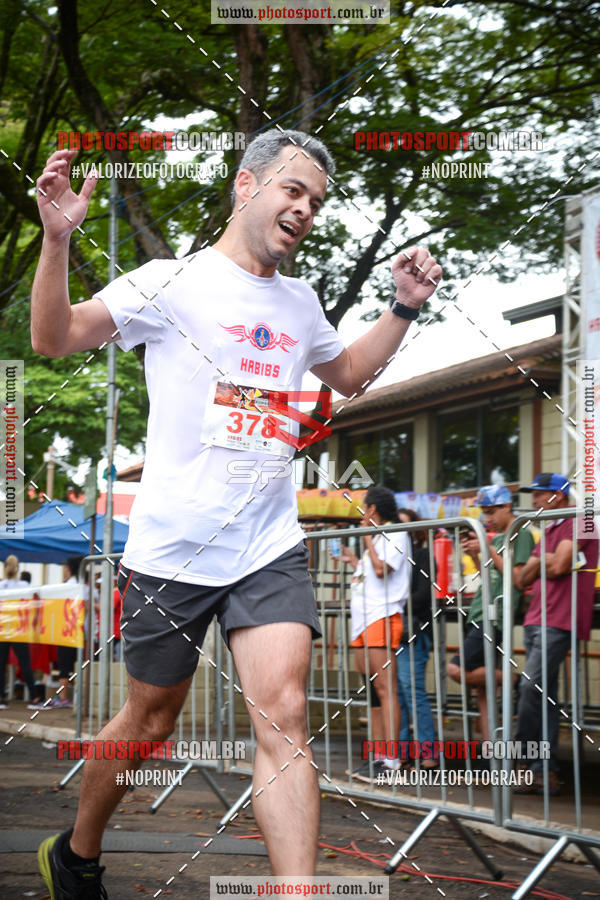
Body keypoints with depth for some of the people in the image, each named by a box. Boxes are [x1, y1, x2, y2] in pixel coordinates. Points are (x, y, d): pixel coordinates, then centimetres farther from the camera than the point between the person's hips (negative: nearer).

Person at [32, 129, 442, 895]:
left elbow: (348, 374, 33)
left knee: (284, 715, -13)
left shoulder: (299, 303, 14)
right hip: (172, 549, -4)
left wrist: (405, 307, 18)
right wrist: (58, 238, -24)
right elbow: (53, 338, -9)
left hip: (270, 548, 4)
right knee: (149, 723, 9)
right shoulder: (173, 282, -4)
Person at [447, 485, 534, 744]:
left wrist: (489, 551, -12)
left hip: (495, 617, -9)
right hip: (478, 616, 9)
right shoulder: (496, 538, 20)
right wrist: (474, 555, 10)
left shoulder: (521, 534, -5)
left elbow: (519, 580, -14)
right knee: (481, 685, 5)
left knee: (457, 670, -18)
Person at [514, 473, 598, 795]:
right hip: (537, 620, 9)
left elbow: (559, 565, -14)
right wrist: (544, 562, 0)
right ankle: (545, 772, 4)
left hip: (558, 622, -9)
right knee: (543, 695, 5)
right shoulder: (547, 532, 24)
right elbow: (525, 577, 20)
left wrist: (540, 562, 5)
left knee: (531, 685, -18)